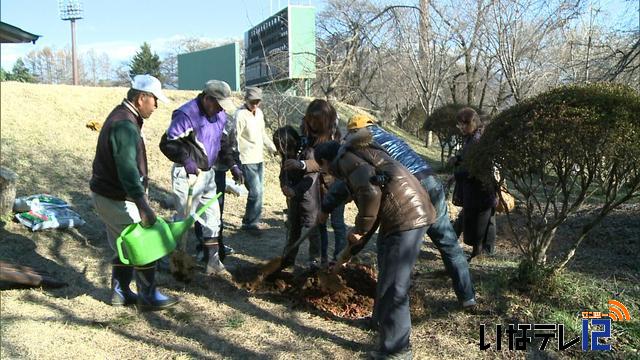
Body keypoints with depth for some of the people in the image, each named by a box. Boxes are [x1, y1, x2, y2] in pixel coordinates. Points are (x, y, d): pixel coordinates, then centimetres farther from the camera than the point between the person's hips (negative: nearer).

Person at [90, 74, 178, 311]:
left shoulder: (122, 117, 12)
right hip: (117, 200, -10)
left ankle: (120, 292, 29)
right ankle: (148, 296, 12)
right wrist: (142, 204, -39)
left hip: (106, 194, 10)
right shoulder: (125, 125, -22)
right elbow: (127, 169, -32)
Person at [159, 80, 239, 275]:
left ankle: (213, 260, 21)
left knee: (212, 218, 11)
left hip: (208, 172, 8)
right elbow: (167, 143, -19)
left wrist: (232, 164, 10)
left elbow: (223, 142, 18)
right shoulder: (186, 114, -20)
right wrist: (186, 159, -33)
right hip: (188, 174, -8)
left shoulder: (220, 115, 5)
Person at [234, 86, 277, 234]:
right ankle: (251, 223, 4)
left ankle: (252, 220, 25)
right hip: (247, 160, -8)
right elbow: (234, 138, -17)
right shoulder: (240, 115, -15)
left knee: (258, 192, 13)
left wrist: (272, 148, 18)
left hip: (259, 159, 8)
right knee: (255, 192, -9)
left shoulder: (259, 113, 10)